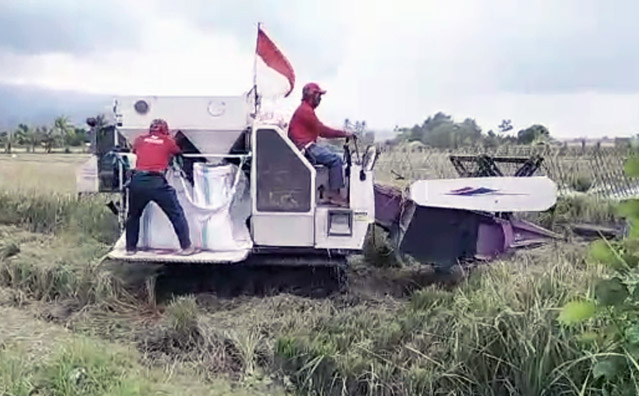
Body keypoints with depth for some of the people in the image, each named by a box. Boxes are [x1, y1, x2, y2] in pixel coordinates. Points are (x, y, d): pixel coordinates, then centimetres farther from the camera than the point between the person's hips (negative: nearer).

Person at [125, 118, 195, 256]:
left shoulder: (140, 139, 18)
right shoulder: (168, 141, 12)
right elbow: (178, 152, 27)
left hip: (138, 181, 3)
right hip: (157, 182, -3)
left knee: (133, 215, 24)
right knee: (176, 214, 10)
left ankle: (130, 248, 29)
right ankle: (186, 247, 10)